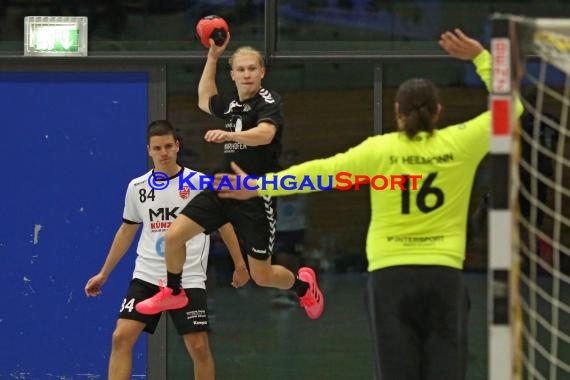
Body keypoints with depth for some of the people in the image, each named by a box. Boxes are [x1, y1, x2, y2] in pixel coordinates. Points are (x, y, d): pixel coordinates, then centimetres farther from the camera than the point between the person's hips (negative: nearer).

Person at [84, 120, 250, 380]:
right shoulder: (137, 187, 6)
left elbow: (223, 223, 8)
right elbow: (126, 231, 18)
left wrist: (239, 264, 4)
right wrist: (104, 273, 19)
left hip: (188, 280, -2)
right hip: (146, 278, 2)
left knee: (199, 347, -6)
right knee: (121, 337, -11)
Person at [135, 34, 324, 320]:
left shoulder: (269, 101, -10)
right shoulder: (232, 105, 11)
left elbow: (265, 133, -31)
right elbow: (205, 101, 34)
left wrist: (230, 135, -48)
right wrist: (212, 56, 27)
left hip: (256, 197, -6)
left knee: (262, 276, -1)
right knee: (173, 236, -9)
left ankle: (303, 284, 32)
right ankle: (173, 293, 16)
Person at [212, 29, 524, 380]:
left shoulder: (380, 150, -1)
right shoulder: (460, 145, 0)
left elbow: (320, 172, -1)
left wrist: (259, 186, 5)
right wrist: (481, 57, 19)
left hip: (390, 274, 0)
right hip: (444, 274, 0)